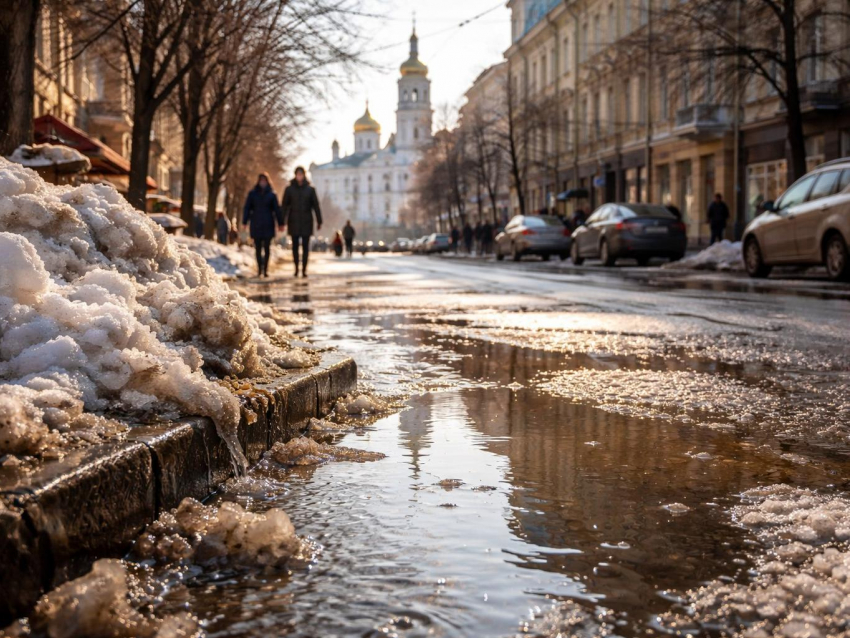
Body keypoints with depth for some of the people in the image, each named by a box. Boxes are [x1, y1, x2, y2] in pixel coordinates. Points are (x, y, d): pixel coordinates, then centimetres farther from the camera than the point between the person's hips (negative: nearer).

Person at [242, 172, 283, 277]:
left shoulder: (272, 194, 5)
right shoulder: (252, 193, 5)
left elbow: (277, 209, 6)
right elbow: (247, 208, 6)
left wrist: (280, 223, 3)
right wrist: (244, 221, -1)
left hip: (268, 224, 0)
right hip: (256, 225, 0)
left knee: (267, 247, -1)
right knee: (258, 248, 1)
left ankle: (265, 269, 4)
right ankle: (259, 269, 10)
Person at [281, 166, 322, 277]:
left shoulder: (310, 189, 3)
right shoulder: (289, 189, 2)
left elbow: (316, 206, 4)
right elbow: (285, 206, 1)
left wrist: (319, 221, 1)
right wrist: (282, 222, -4)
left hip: (306, 222, 0)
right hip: (294, 222, 0)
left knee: (305, 246, -2)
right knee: (295, 246, 3)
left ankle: (304, 269, 1)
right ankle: (296, 268, 11)